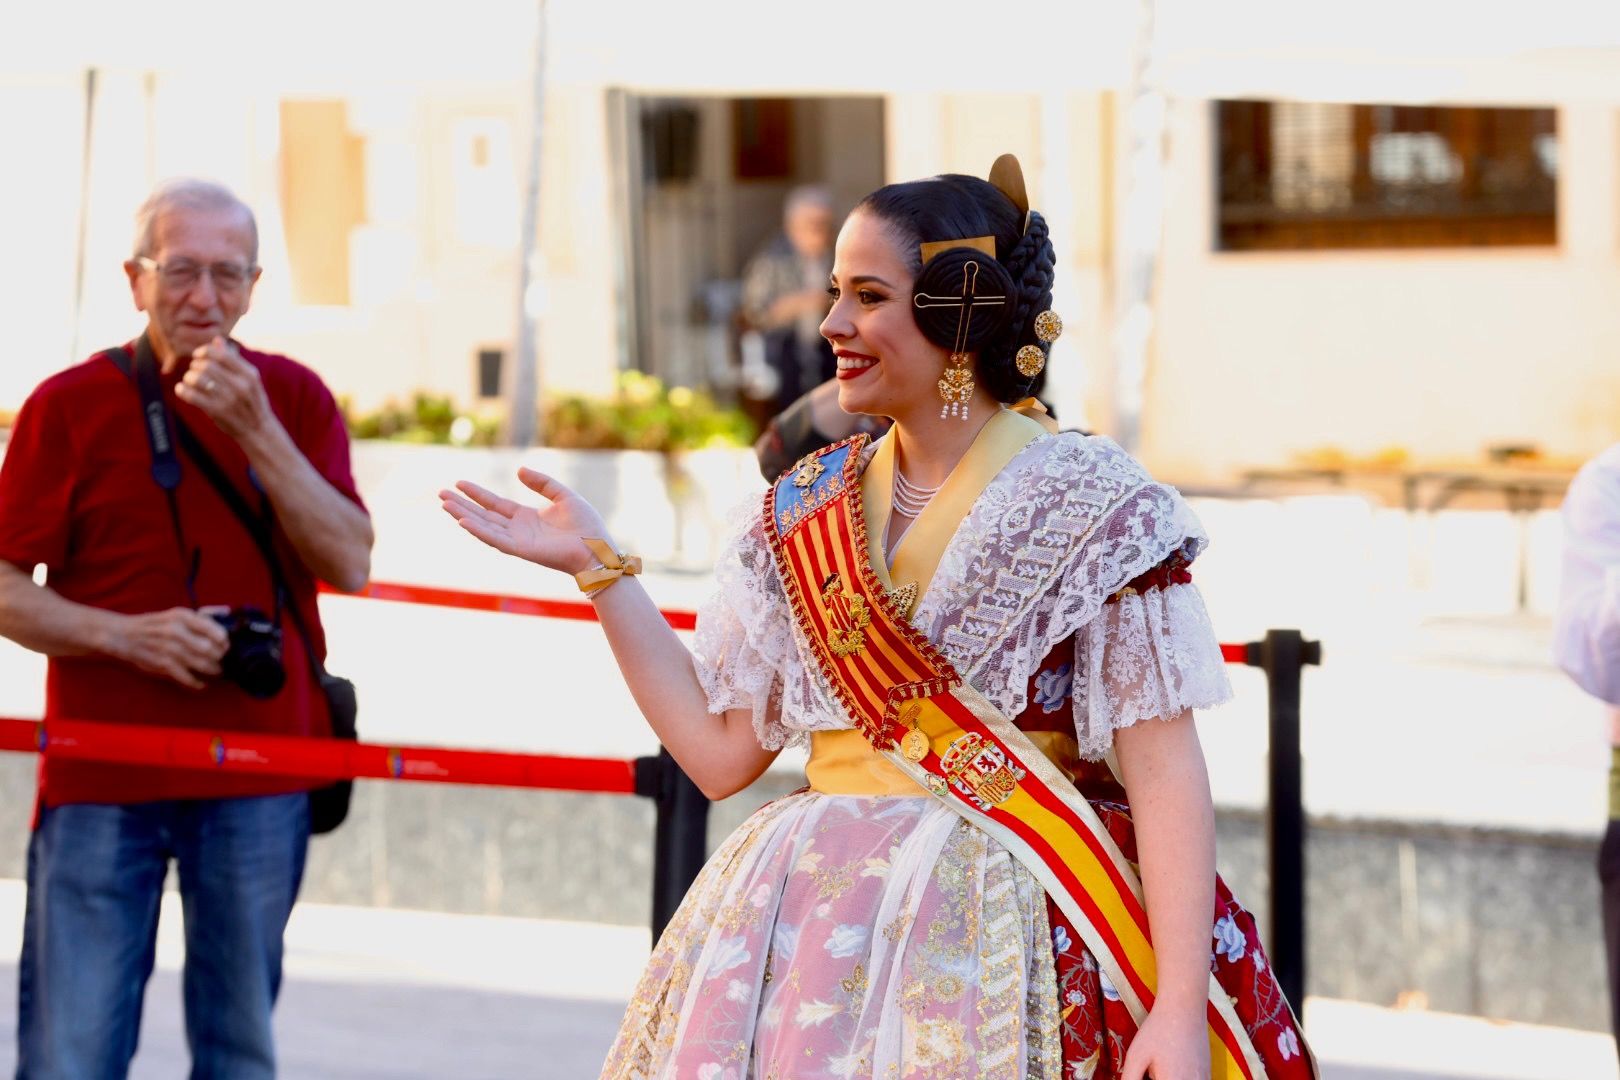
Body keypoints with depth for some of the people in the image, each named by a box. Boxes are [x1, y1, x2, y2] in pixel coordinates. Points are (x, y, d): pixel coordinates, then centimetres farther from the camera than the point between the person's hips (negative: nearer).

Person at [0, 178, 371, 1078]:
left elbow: (349, 563, -5)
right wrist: (127, 636, -17)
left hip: (257, 784, 2)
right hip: (99, 782, -2)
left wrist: (256, 430, -14)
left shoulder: (292, 399, 6)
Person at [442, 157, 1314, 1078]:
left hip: (1007, 933, -5)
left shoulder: (1090, 507, -6)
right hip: (813, 925, 5)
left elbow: (1163, 771, -11)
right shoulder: (807, 508, 11)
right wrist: (597, 567, 8)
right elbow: (721, 750, 9)